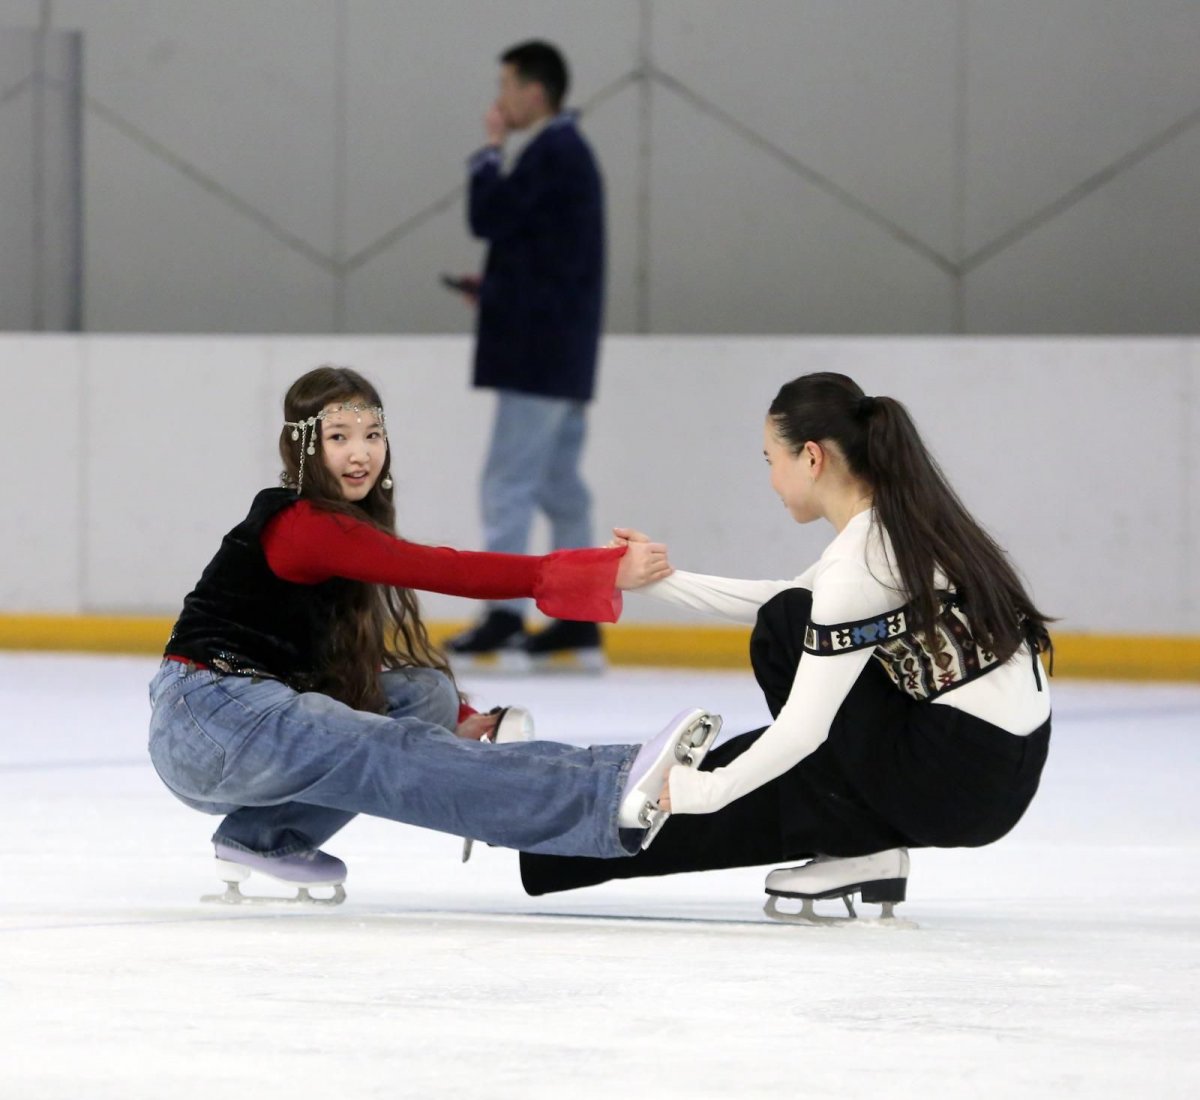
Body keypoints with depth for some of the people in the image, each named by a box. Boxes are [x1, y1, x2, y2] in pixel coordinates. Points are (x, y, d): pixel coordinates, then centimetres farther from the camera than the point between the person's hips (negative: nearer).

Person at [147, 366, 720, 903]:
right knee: (401, 757, -25)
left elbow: (355, 659, 19)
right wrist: (606, 572, -27)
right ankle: (614, 795, -43)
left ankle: (271, 837, 0)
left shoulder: (338, 525, 15)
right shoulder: (303, 526, -15)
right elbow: (446, 571, -23)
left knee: (426, 696, 8)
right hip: (207, 717, -10)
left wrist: (454, 720, 4)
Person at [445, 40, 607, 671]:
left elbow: (488, 218, -18)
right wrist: (497, 288, 13)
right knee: (559, 486, 10)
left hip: (537, 353, -10)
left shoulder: (550, 154, -14)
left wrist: (489, 152, -5)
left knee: (509, 483, -10)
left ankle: (504, 616, -12)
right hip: (563, 352, 10)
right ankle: (577, 623, 10)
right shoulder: (569, 151, 17)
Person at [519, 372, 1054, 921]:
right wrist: (661, 581, 24)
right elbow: (786, 599, 26)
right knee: (787, 618, 16)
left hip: (961, 779, -9)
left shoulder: (860, 560, -17)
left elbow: (803, 729, -19)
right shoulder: (902, 516, 9)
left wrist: (707, 790, -9)